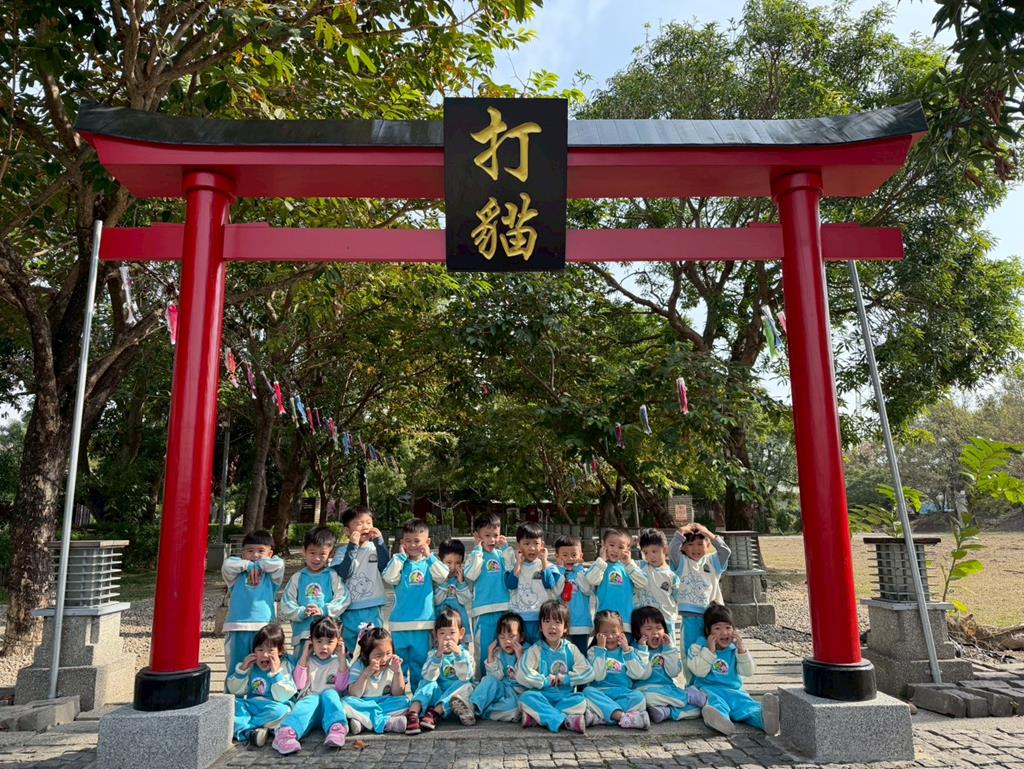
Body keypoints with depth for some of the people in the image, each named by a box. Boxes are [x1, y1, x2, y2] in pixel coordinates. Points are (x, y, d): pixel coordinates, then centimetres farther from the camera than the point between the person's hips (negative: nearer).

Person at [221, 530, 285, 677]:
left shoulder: (270, 576, 9)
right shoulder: (237, 575, 9)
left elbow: (278, 564, -10)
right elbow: (228, 564, -10)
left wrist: (258, 565, -2)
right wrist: (249, 565, -6)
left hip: (264, 629, 0)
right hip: (238, 629, 1)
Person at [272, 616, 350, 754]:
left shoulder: (339, 662, 13)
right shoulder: (307, 660, 15)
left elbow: (341, 687, 0)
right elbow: (299, 685, 2)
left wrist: (342, 659, -5)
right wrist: (304, 657, -1)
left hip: (330, 705, 1)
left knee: (329, 693, -32)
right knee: (312, 700, -35)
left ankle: (336, 729, -57)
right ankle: (286, 733, -61)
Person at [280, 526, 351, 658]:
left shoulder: (333, 576, 3)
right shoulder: (297, 578, 8)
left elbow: (342, 599, -5)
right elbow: (286, 604, 5)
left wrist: (324, 611, -16)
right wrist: (301, 612, -12)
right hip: (302, 631, 2)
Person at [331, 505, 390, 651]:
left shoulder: (376, 548, -1)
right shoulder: (343, 553, -2)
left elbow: (386, 569, -13)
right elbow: (342, 574, -17)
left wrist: (379, 542, -17)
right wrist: (353, 547, -20)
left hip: (373, 610, 1)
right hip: (350, 610, 0)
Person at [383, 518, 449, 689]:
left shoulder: (430, 562, 5)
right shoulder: (399, 561, 4)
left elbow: (442, 576, -13)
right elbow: (389, 577, -14)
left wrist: (429, 556, -12)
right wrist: (400, 555, -11)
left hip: (423, 622, 0)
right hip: (400, 623, 0)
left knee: (420, 663, 9)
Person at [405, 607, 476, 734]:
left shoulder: (465, 654, 1)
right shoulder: (433, 654, 5)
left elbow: (465, 676, -17)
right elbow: (428, 677, -13)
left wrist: (458, 654, -29)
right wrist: (438, 655, -27)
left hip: (456, 695, -1)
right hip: (438, 695, 1)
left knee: (465, 686, -27)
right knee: (429, 684, -22)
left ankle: (434, 712, -38)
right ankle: (413, 711, -42)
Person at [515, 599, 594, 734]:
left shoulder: (571, 649, 7)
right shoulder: (535, 650, 0)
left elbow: (588, 672, -3)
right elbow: (521, 675, -13)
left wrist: (566, 678, -11)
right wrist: (545, 681, -13)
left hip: (565, 697, 2)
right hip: (541, 697, -1)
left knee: (581, 701, -27)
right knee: (526, 697, -30)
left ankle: (537, 716, -31)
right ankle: (564, 720, -36)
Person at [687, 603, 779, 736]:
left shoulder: (735, 649, 15)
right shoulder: (698, 647, 6)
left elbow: (748, 672, 4)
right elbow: (699, 671, -8)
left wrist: (741, 649, -7)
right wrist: (710, 650, -13)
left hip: (733, 690, 3)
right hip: (709, 689, -2)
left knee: (745, 702, -30)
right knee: (714, 702, -37)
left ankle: (764, 719, -61)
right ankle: (720, 719, -70)